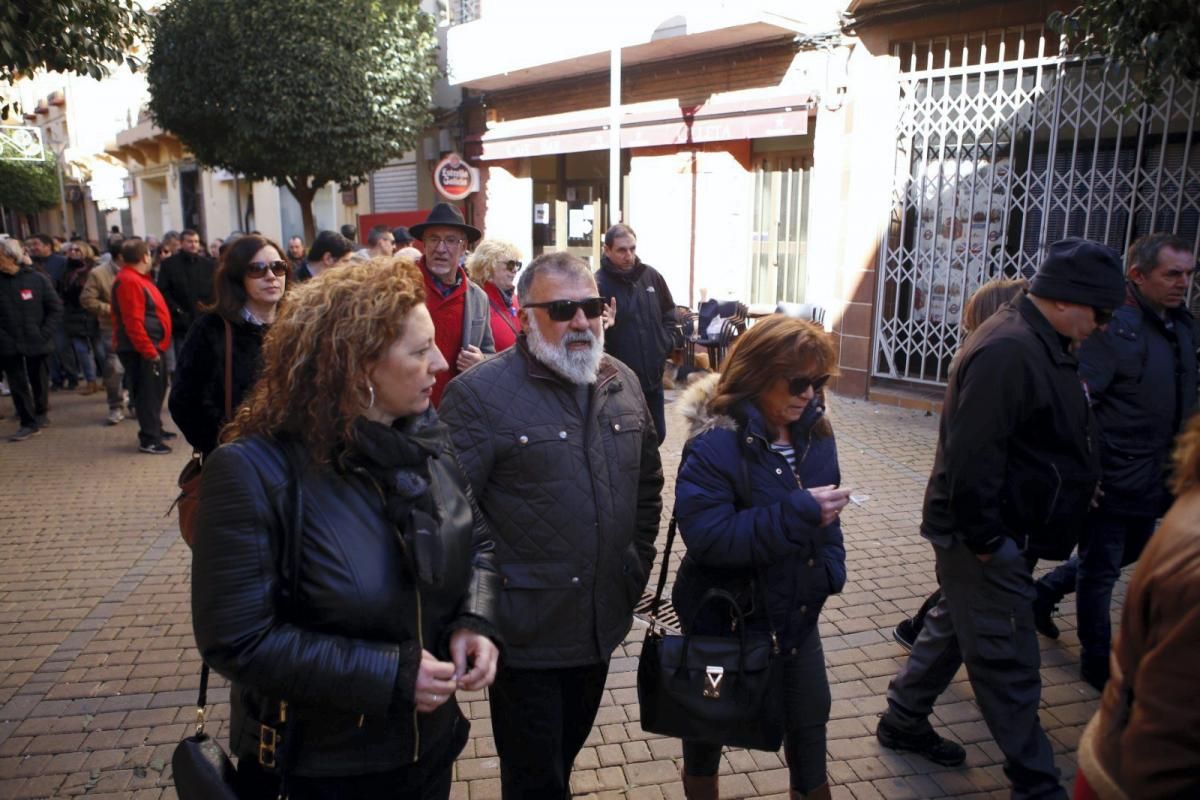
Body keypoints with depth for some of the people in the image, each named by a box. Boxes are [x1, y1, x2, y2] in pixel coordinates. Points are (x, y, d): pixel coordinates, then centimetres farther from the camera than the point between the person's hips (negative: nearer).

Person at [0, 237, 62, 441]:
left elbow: (56, 308, -3)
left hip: (37, 342, -1)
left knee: (39, 382, 13)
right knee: (17, 384, 3)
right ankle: (29, 423, 10)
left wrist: (44, 334, -11)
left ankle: (41, 414, 33)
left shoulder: (37, 278, -6)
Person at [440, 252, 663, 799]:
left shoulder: (622, 383, 3)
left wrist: (638, 564, 11)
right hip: (527, 632, -5)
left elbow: (647, 483, 15)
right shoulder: (478, 394, -16)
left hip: (603, 623, 6)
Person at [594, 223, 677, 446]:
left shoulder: (651, 275, 4)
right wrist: (604, 325, -39)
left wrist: (664, 342, 7)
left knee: (657, 434, 18)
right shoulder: (598, 284, -15)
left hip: (652, 375, 6)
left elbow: (669, 311, 18)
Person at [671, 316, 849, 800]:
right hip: (726, 614, -5)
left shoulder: (814, 432, -3)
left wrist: (830, 569, -1)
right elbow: (707, 537, -32)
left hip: (796, 607, 5)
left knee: (810, 714, 19)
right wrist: (798, 512, -33)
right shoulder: (714, 443, -25)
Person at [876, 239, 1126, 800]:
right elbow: (972, 456, -29)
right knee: (1009, 663, 4)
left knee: (953, 626, 22)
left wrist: (1077, 480, 15)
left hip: (999, 531, 11)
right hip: (988, 540, -11)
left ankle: (903, 722, 38)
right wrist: (985, 538, -23)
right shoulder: (1009, 353, -25)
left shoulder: (1035, 343, 9)